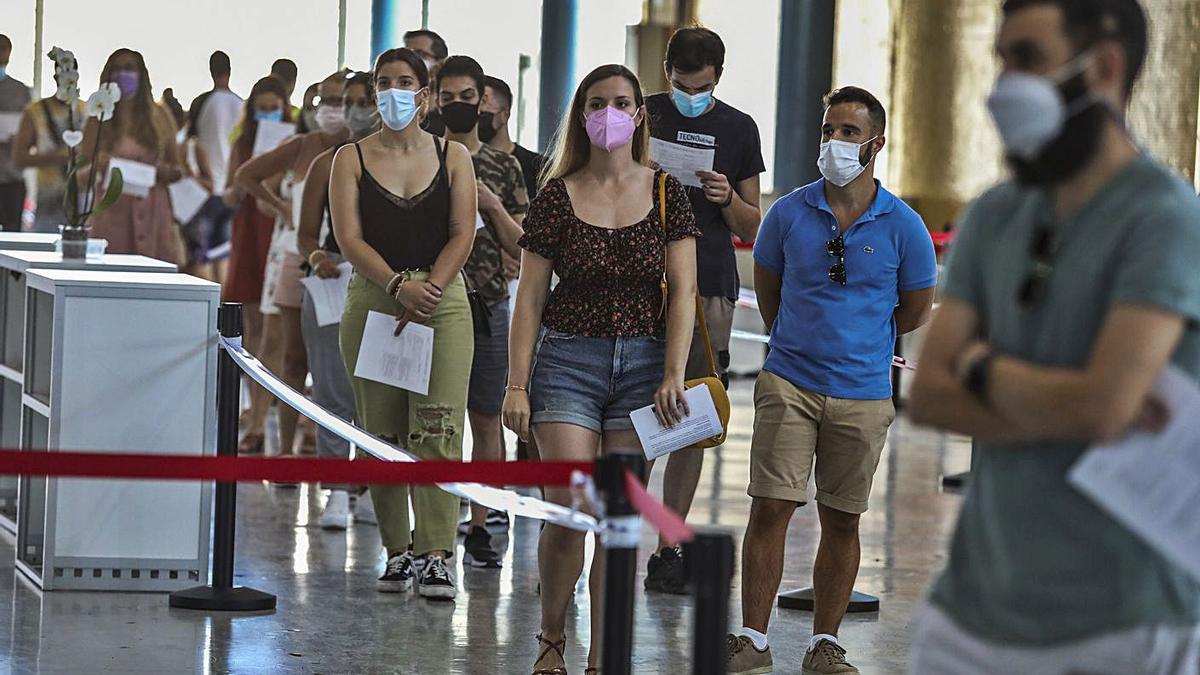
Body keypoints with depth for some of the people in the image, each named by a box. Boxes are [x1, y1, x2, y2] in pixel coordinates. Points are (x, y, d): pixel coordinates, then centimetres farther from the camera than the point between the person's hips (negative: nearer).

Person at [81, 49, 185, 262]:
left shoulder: (158, 116, 11)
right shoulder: (99, 119, 8)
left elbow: (177, 170, 14)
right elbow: (81, 174, 7)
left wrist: (159, 171, -7)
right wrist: (99, 165, -13)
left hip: (152, 214, 1)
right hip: (111, 211, -1)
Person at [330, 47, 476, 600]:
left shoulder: (452, 157, 9)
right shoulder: (351, 159, 7)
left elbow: (462, 235, 1)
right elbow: (349, 237, -3)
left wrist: (428, 292, -13)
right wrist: (399, 287, -17)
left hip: (442, 300, -1)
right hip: (373, 299, 1)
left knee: (437, 431, -10)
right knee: (381, 432, 3)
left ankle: (438, 556, -11)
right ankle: (397, 551, 11)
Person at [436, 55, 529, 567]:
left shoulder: (504, 168, 9)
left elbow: (520, 249, 8)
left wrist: (493, 206, -7)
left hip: (488, 305, 2)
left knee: (486, 419, 4)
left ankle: (480, 526, 10)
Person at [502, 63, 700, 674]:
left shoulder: (666, 194, 4)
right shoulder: (558, 196, 2)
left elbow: (682, 290, 0)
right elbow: (531, 295, 2)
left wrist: (673, 375, -10)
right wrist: (517, 384, -4)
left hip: (643, 362, 1)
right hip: (568, 360, -1)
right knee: (569, 509, -9)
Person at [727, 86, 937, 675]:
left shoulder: (903, 226, -2)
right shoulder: (789, 214, 0)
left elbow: (915, 311, 11)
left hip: (863, 392, 0)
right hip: (788, 383, 0)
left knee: (842, 521, 7)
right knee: (770, 508, -5)